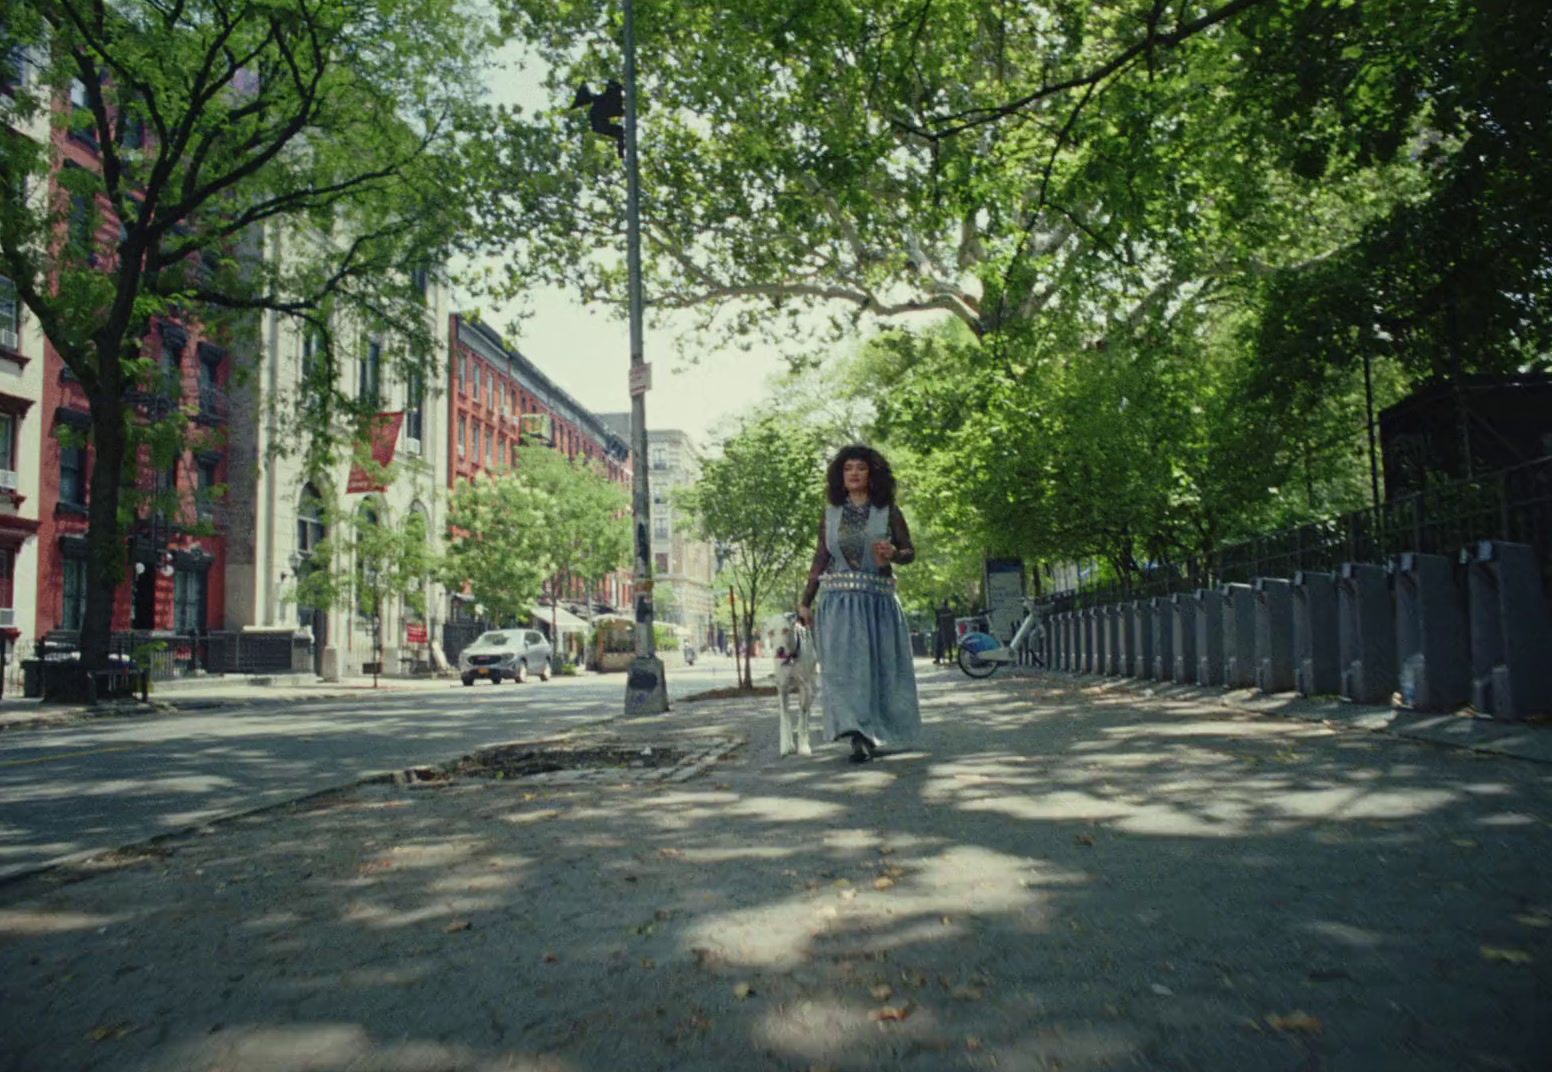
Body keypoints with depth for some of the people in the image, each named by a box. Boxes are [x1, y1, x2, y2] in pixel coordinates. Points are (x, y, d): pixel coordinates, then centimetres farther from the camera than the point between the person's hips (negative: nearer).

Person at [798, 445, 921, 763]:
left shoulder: (888, 512, 5)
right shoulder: (831, 514, 10)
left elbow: (909, 551, 9)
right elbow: (820, 558, 12)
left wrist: (893, 553, -15)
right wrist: (805, 601, 10)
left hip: (878, 600, 0)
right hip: (839, 600, 1)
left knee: (881, 666, 3)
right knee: (844, 665, -11)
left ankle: (877, 733, 19)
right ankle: (859, 737, -13)